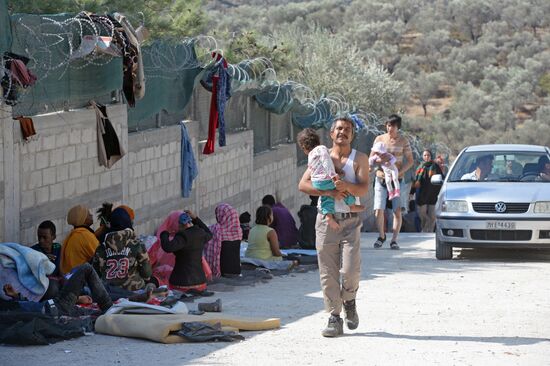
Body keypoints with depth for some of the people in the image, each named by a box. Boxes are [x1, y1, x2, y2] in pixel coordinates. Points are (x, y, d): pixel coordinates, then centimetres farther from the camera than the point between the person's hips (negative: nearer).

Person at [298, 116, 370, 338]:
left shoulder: (359, 159, 6)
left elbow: (364, 189, -7)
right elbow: (303, 185, -1)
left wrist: (347, 186, -27)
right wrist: (328, 192, -14)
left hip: (350, 221, -1)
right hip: (326, 220, 1)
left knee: (350, 271, -12)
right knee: (328, 273, -1)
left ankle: (349, 302, 19)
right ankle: (334, 318, 6)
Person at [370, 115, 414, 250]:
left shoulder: (403, 141, -1)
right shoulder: (379, 139, 4)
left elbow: (410, 161, 1)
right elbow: (371, 158, 9)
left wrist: (399, 172, -14)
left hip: (397, 179, -1)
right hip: (381, 178, 1)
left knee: (397, 211, -7)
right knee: (378, 210, -5)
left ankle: (394, 239, 0)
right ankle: (381, 236, 15)